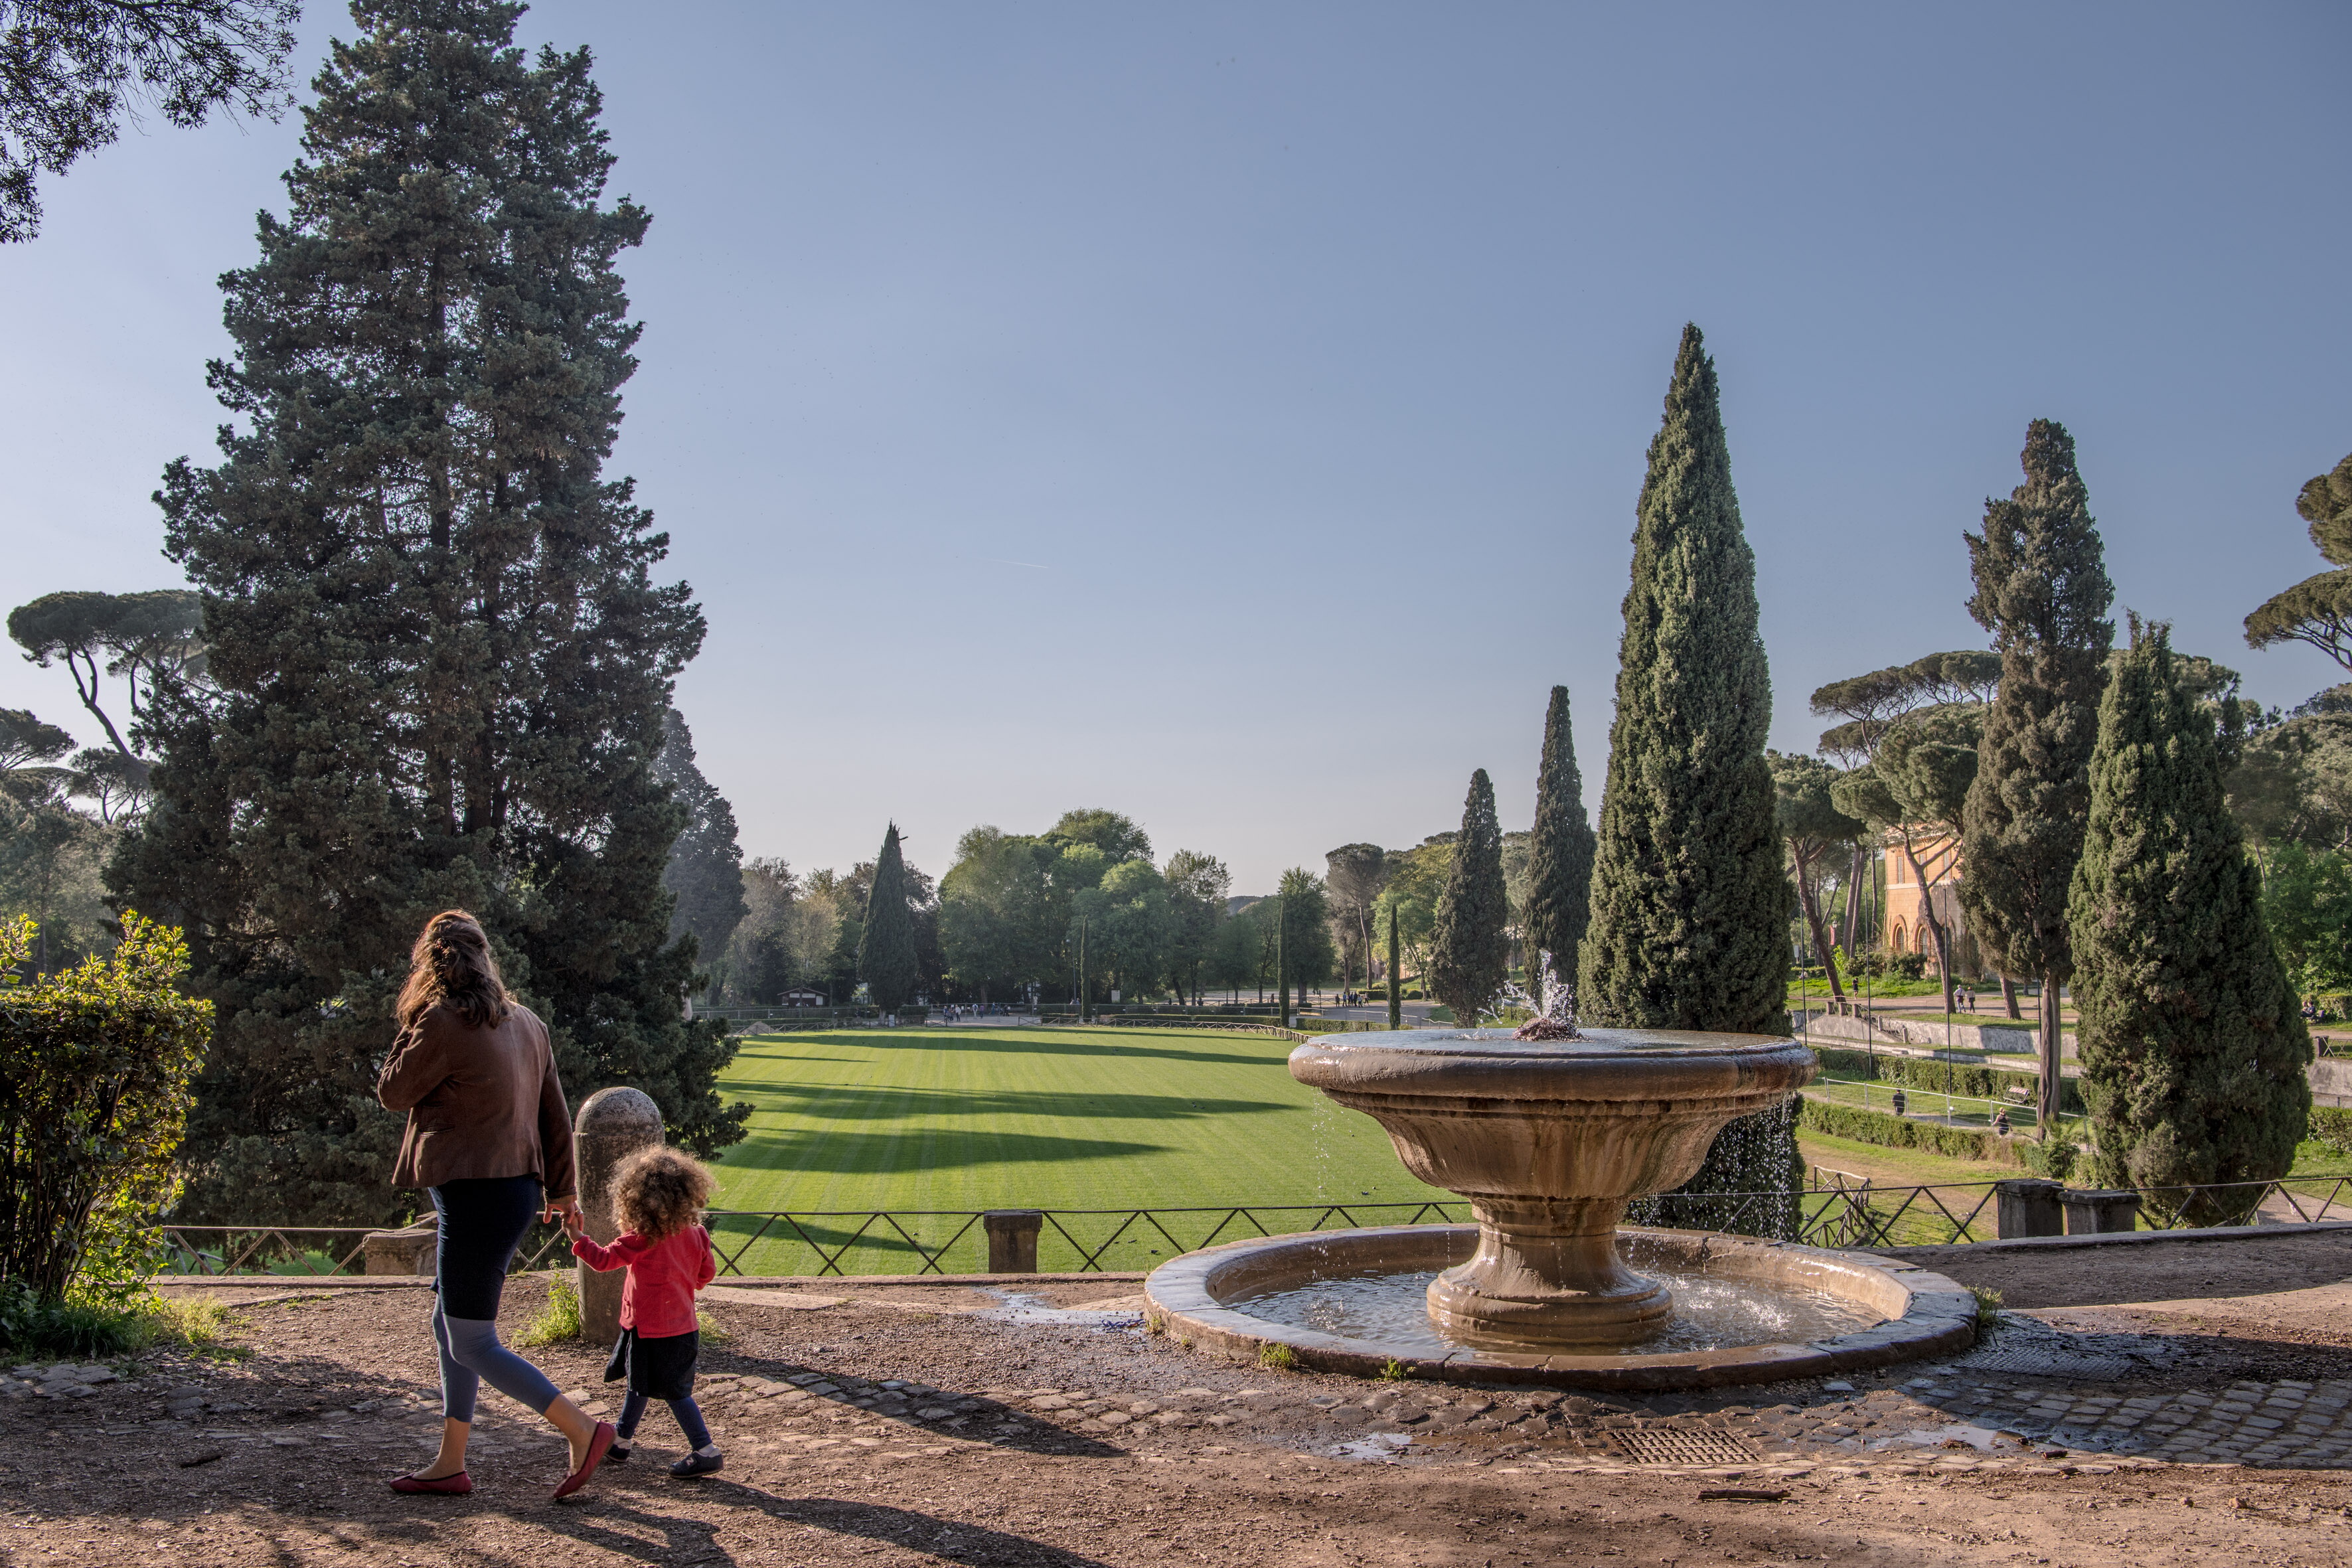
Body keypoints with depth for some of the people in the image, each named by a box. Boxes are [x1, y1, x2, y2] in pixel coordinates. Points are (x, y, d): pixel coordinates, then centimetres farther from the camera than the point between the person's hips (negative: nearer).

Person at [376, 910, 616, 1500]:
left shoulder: (442, 1023, -15)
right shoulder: (524, 1021, 8)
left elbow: (393, 1092, -1)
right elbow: (554, 1111, 13)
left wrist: (412, 1022, 4)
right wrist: (560, 1188, 22)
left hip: (476, 1195, -9)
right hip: (515, 1186, 9)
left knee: (472, 1344, 1)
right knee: (450, 1327, 18)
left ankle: (583, 1430, 0)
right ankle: (450, 1464, 24)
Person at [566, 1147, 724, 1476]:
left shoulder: (642, 1236, -20)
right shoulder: (694, 1232, 1)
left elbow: (604, 1260, -17)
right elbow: (708, 1272, 9)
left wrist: (578, 1237, -3)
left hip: (651, 1329, -8)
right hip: (683, 1323, 8)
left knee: (675, 1391, -2)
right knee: (640, 1382, 23)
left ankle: (706, 1452, -1)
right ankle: (622, 1440, 38)